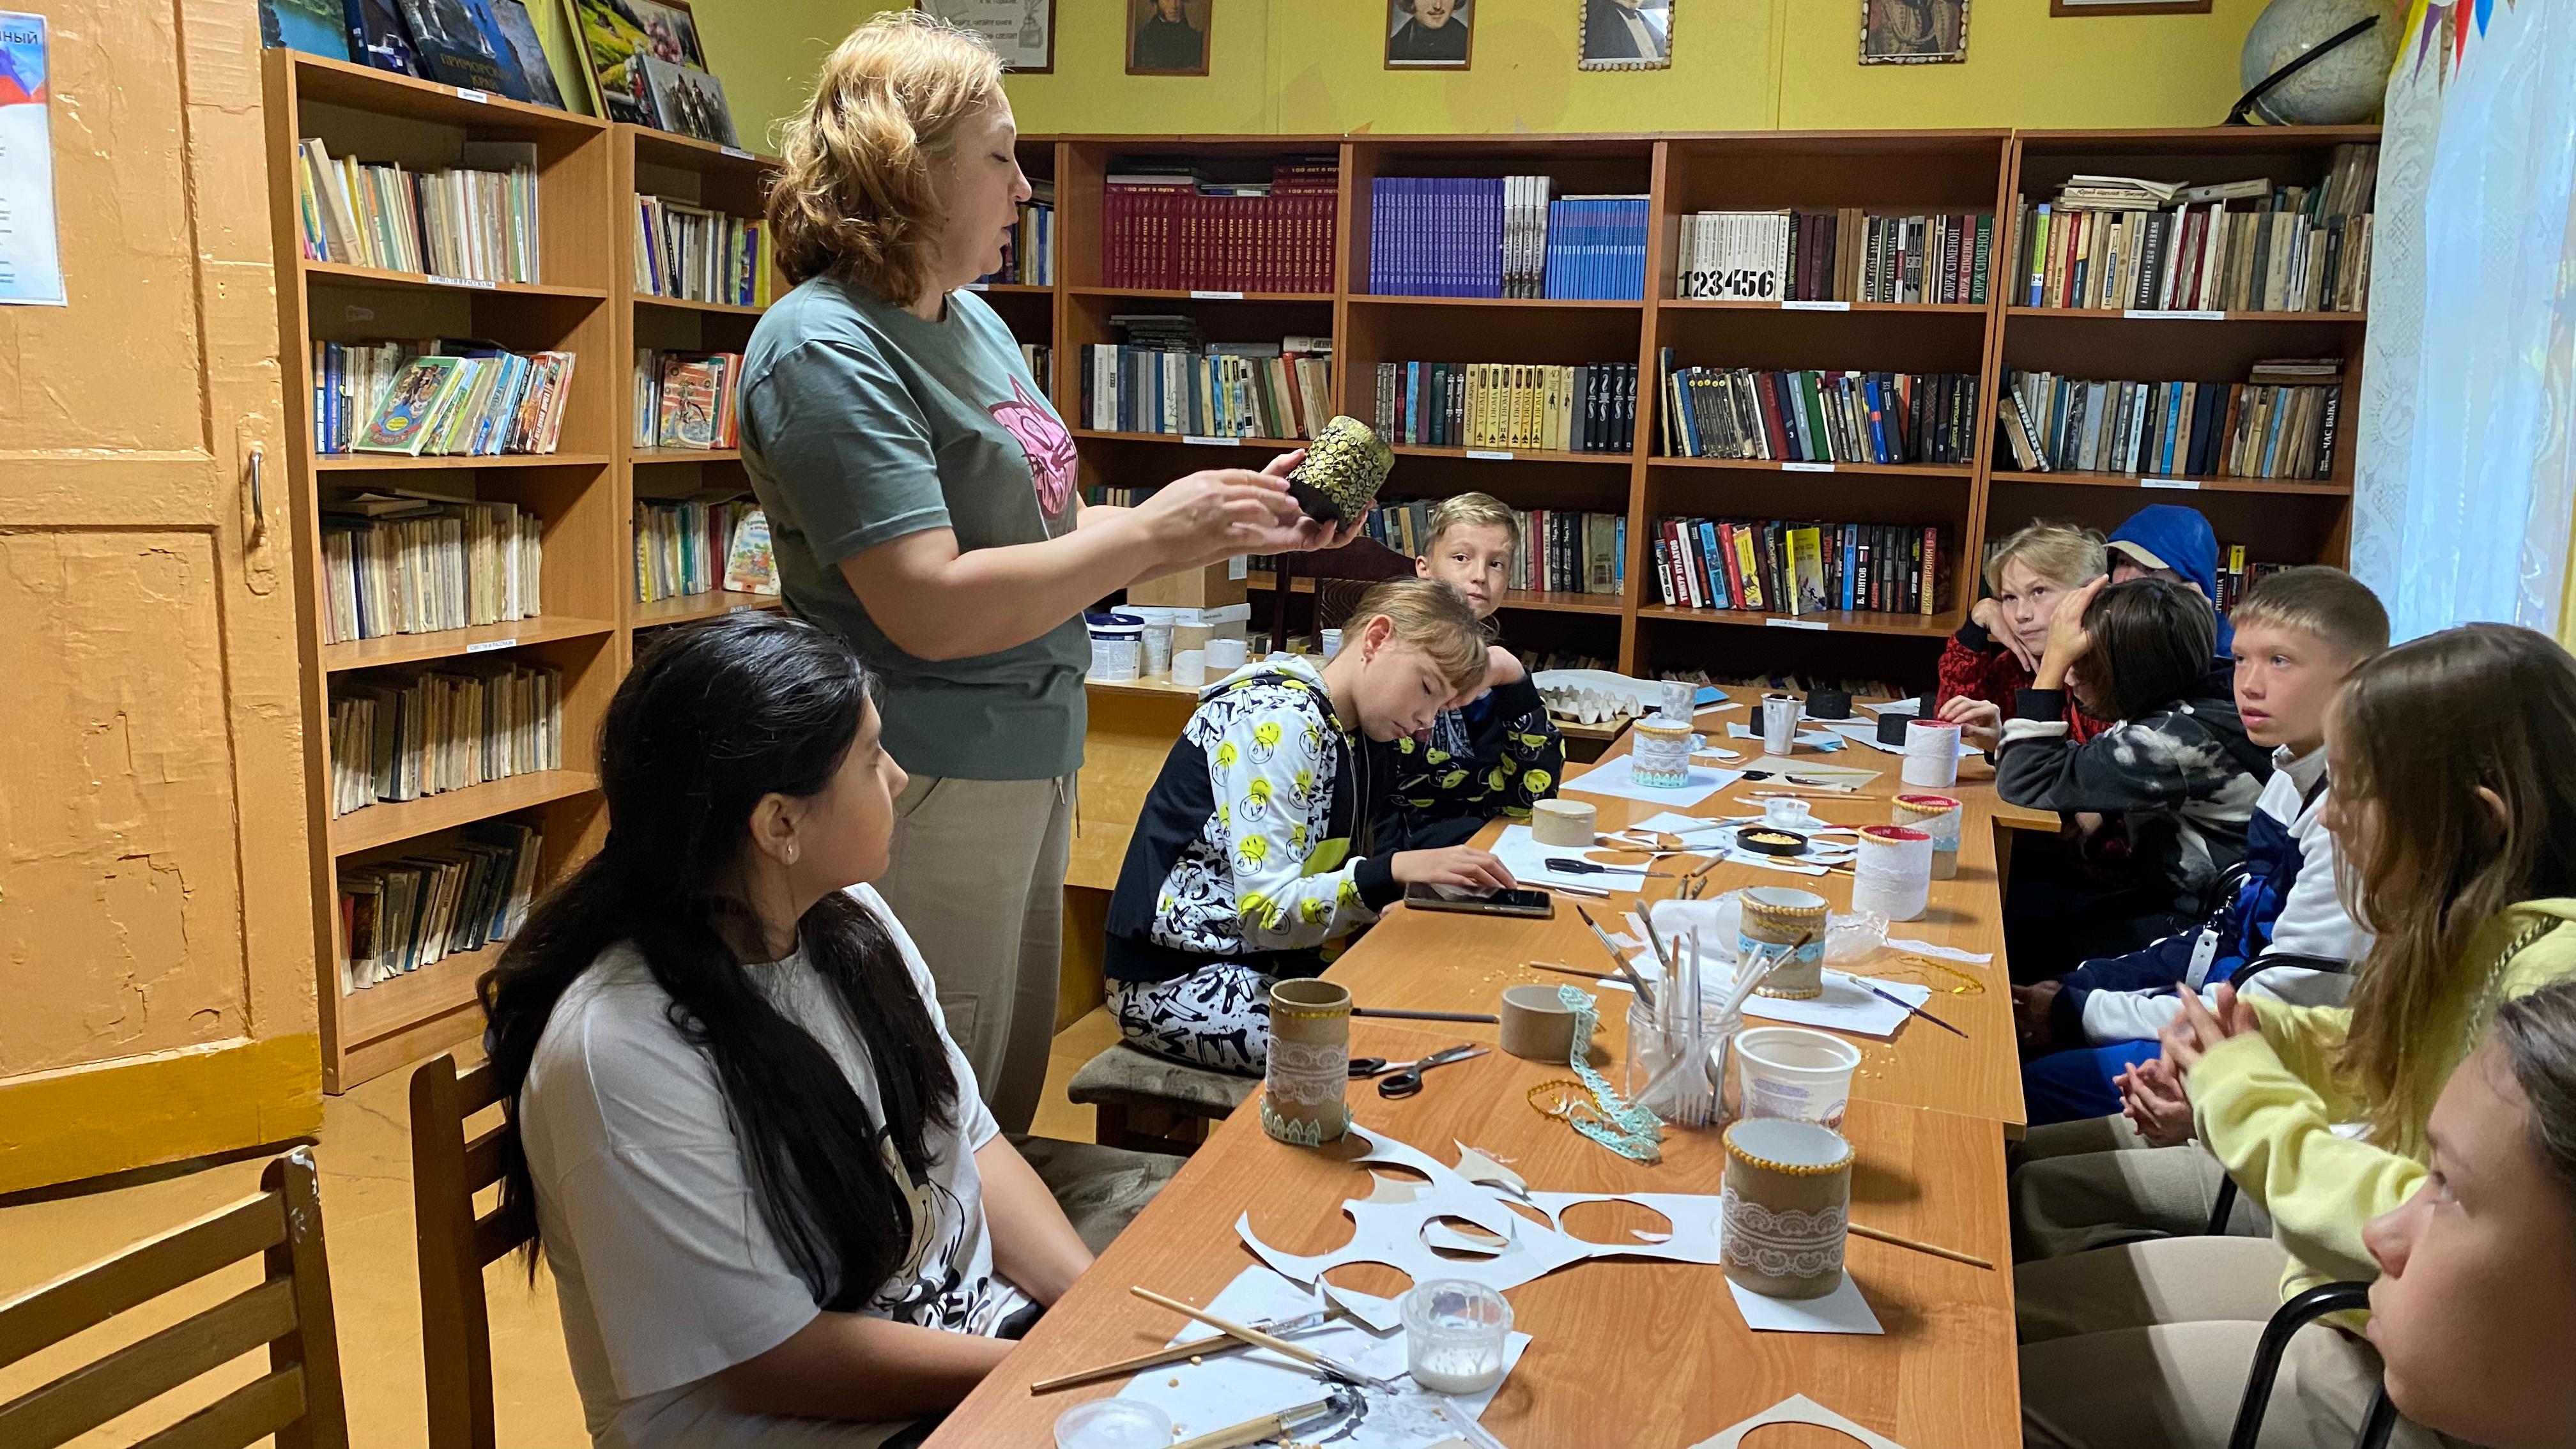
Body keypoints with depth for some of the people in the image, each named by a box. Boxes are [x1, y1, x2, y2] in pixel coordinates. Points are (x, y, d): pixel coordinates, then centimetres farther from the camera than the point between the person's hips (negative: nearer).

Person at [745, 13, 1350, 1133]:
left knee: (1008, 1097, 21)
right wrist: (1154, 532, -20)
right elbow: (932, 607, -26)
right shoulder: (824, 349, -18)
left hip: (1031, 762, 9)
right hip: (926, 786, -9)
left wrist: (1234, 524, 6)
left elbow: (1042, 536, 16)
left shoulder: (972, 322, 11)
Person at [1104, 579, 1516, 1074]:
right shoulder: (1277, 719, -18)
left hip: (1267, 964, 9)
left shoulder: (1347, 739, 10)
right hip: (1178, 980, -9)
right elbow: (1266, 911, -24)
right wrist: (1394, 873, -34)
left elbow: (1324, 884, 6)